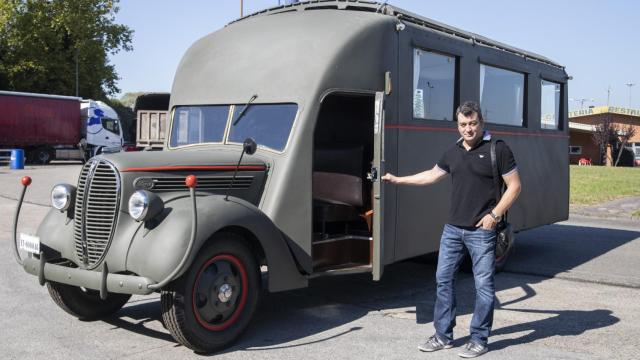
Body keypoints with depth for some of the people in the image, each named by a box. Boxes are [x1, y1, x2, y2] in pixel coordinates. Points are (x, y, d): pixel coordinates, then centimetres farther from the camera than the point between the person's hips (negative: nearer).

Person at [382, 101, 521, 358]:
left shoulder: (497, 149, -7)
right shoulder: (453, 152, 11)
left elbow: (514, 186, -6)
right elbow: (432, 175, 23)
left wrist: (495, 214, -14)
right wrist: (397, 180, 24)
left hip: (482, 230, -6)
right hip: (452, 228, 6)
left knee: (483, 285, 1)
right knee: (443, 279, 10)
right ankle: (443, 336, 22)